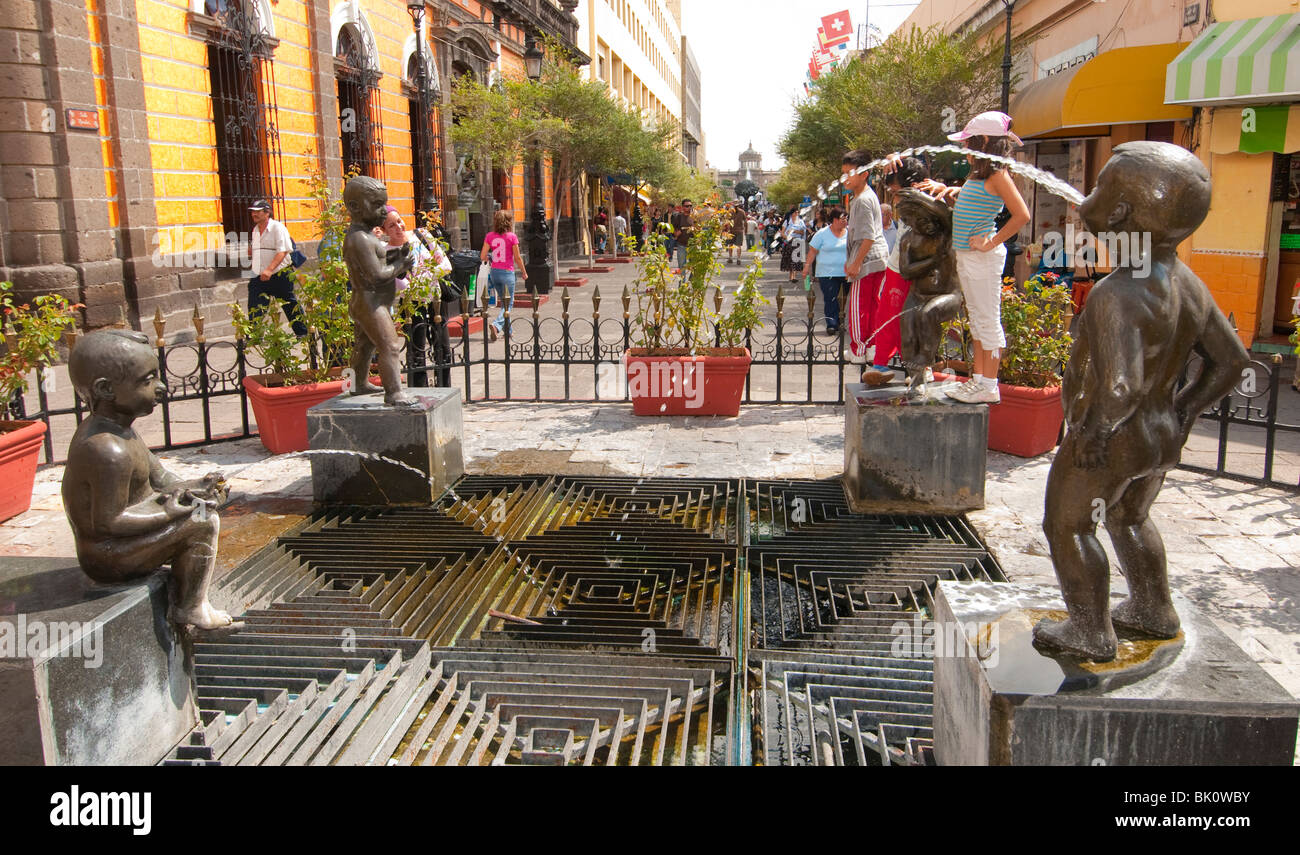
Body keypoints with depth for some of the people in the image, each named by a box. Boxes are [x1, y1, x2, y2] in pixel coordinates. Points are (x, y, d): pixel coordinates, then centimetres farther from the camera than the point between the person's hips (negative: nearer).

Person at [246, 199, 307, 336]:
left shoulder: (278, 227, -10)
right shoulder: (255, 230, 14)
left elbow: (282, 251, -21)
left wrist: (269, 269, -30)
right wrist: (249, 250, 8)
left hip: (280, 275, -6)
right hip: (259, 277, 6)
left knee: (290, 306, 6)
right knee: (254, 310, -3)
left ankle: (302, 332, 19)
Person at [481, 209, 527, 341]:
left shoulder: (490, 236, 1)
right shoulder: (512, 236, -10)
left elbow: (482, 257, -1)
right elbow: (517, 258, -6)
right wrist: (524, 272, 8)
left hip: (494, 272, 5)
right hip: (507, 272, -5)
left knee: (504, 302, 19)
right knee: (508, 304, 2)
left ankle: (507, 330, 23)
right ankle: (496, 325, -20)